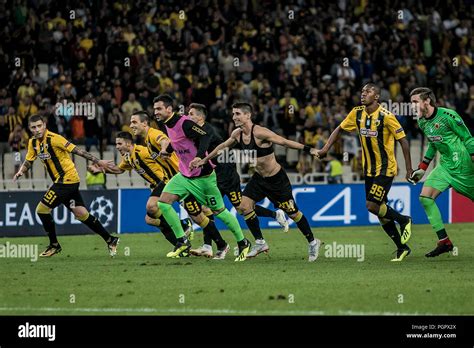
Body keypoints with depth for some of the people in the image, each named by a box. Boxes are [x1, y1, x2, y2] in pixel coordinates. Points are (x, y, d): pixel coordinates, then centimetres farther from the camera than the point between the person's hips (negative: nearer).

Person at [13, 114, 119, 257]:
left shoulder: (53, 138, -17)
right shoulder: (33, 143, 7)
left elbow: (76, 150, -18)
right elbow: (28, 161, 18)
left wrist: (97, 161, -20)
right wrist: (20, 172, -4)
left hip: (67, 179, -8)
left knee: (42, 209, -8)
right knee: (81, 214, 8)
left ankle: (54, 245, 7)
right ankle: (110, 240, 16)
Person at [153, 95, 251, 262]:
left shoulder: (184, 123, -21)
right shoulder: (168, 125, 6)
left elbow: (205, 137, -30)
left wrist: (198, 157, -41)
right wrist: (168, 150, 17)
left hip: (203, 176, -8)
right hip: (184, 175, 8)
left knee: (218, 211, 2)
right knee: (163, 202, -7)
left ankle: (243, 243, 19)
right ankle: (182, 242, 0)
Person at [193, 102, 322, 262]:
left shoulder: (260, 133, -26)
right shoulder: (237, 134, -3)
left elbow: (285, 142, -27)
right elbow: (223, 146, 16)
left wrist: (308, 149, -34)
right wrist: (204, 160, 23)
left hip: (276, 178, -7)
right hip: (258, 178, 7)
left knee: (292, 212, 1)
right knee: (243, 206, -7)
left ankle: (312, 242, 21)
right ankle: (260, 243, 7)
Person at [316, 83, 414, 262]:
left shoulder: (386, 116, -18)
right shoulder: (357, 113, 0)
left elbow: (403, 140, -14)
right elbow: (340, 129, 12)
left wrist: (409, 169, -14)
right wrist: (325, 148, 0)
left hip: (386, 169, -7)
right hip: (369, 170, 7)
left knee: (372, 205, -17)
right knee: (381, 212, 7)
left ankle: (404, 221, 7)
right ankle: (402, 247, 18)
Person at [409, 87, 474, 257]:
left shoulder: (448, 116, -17)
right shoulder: (422, 122, 7)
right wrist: (422, 168, 20)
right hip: (445, 165, 7)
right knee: (425, 197, -7)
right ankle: (444, 241, -5)